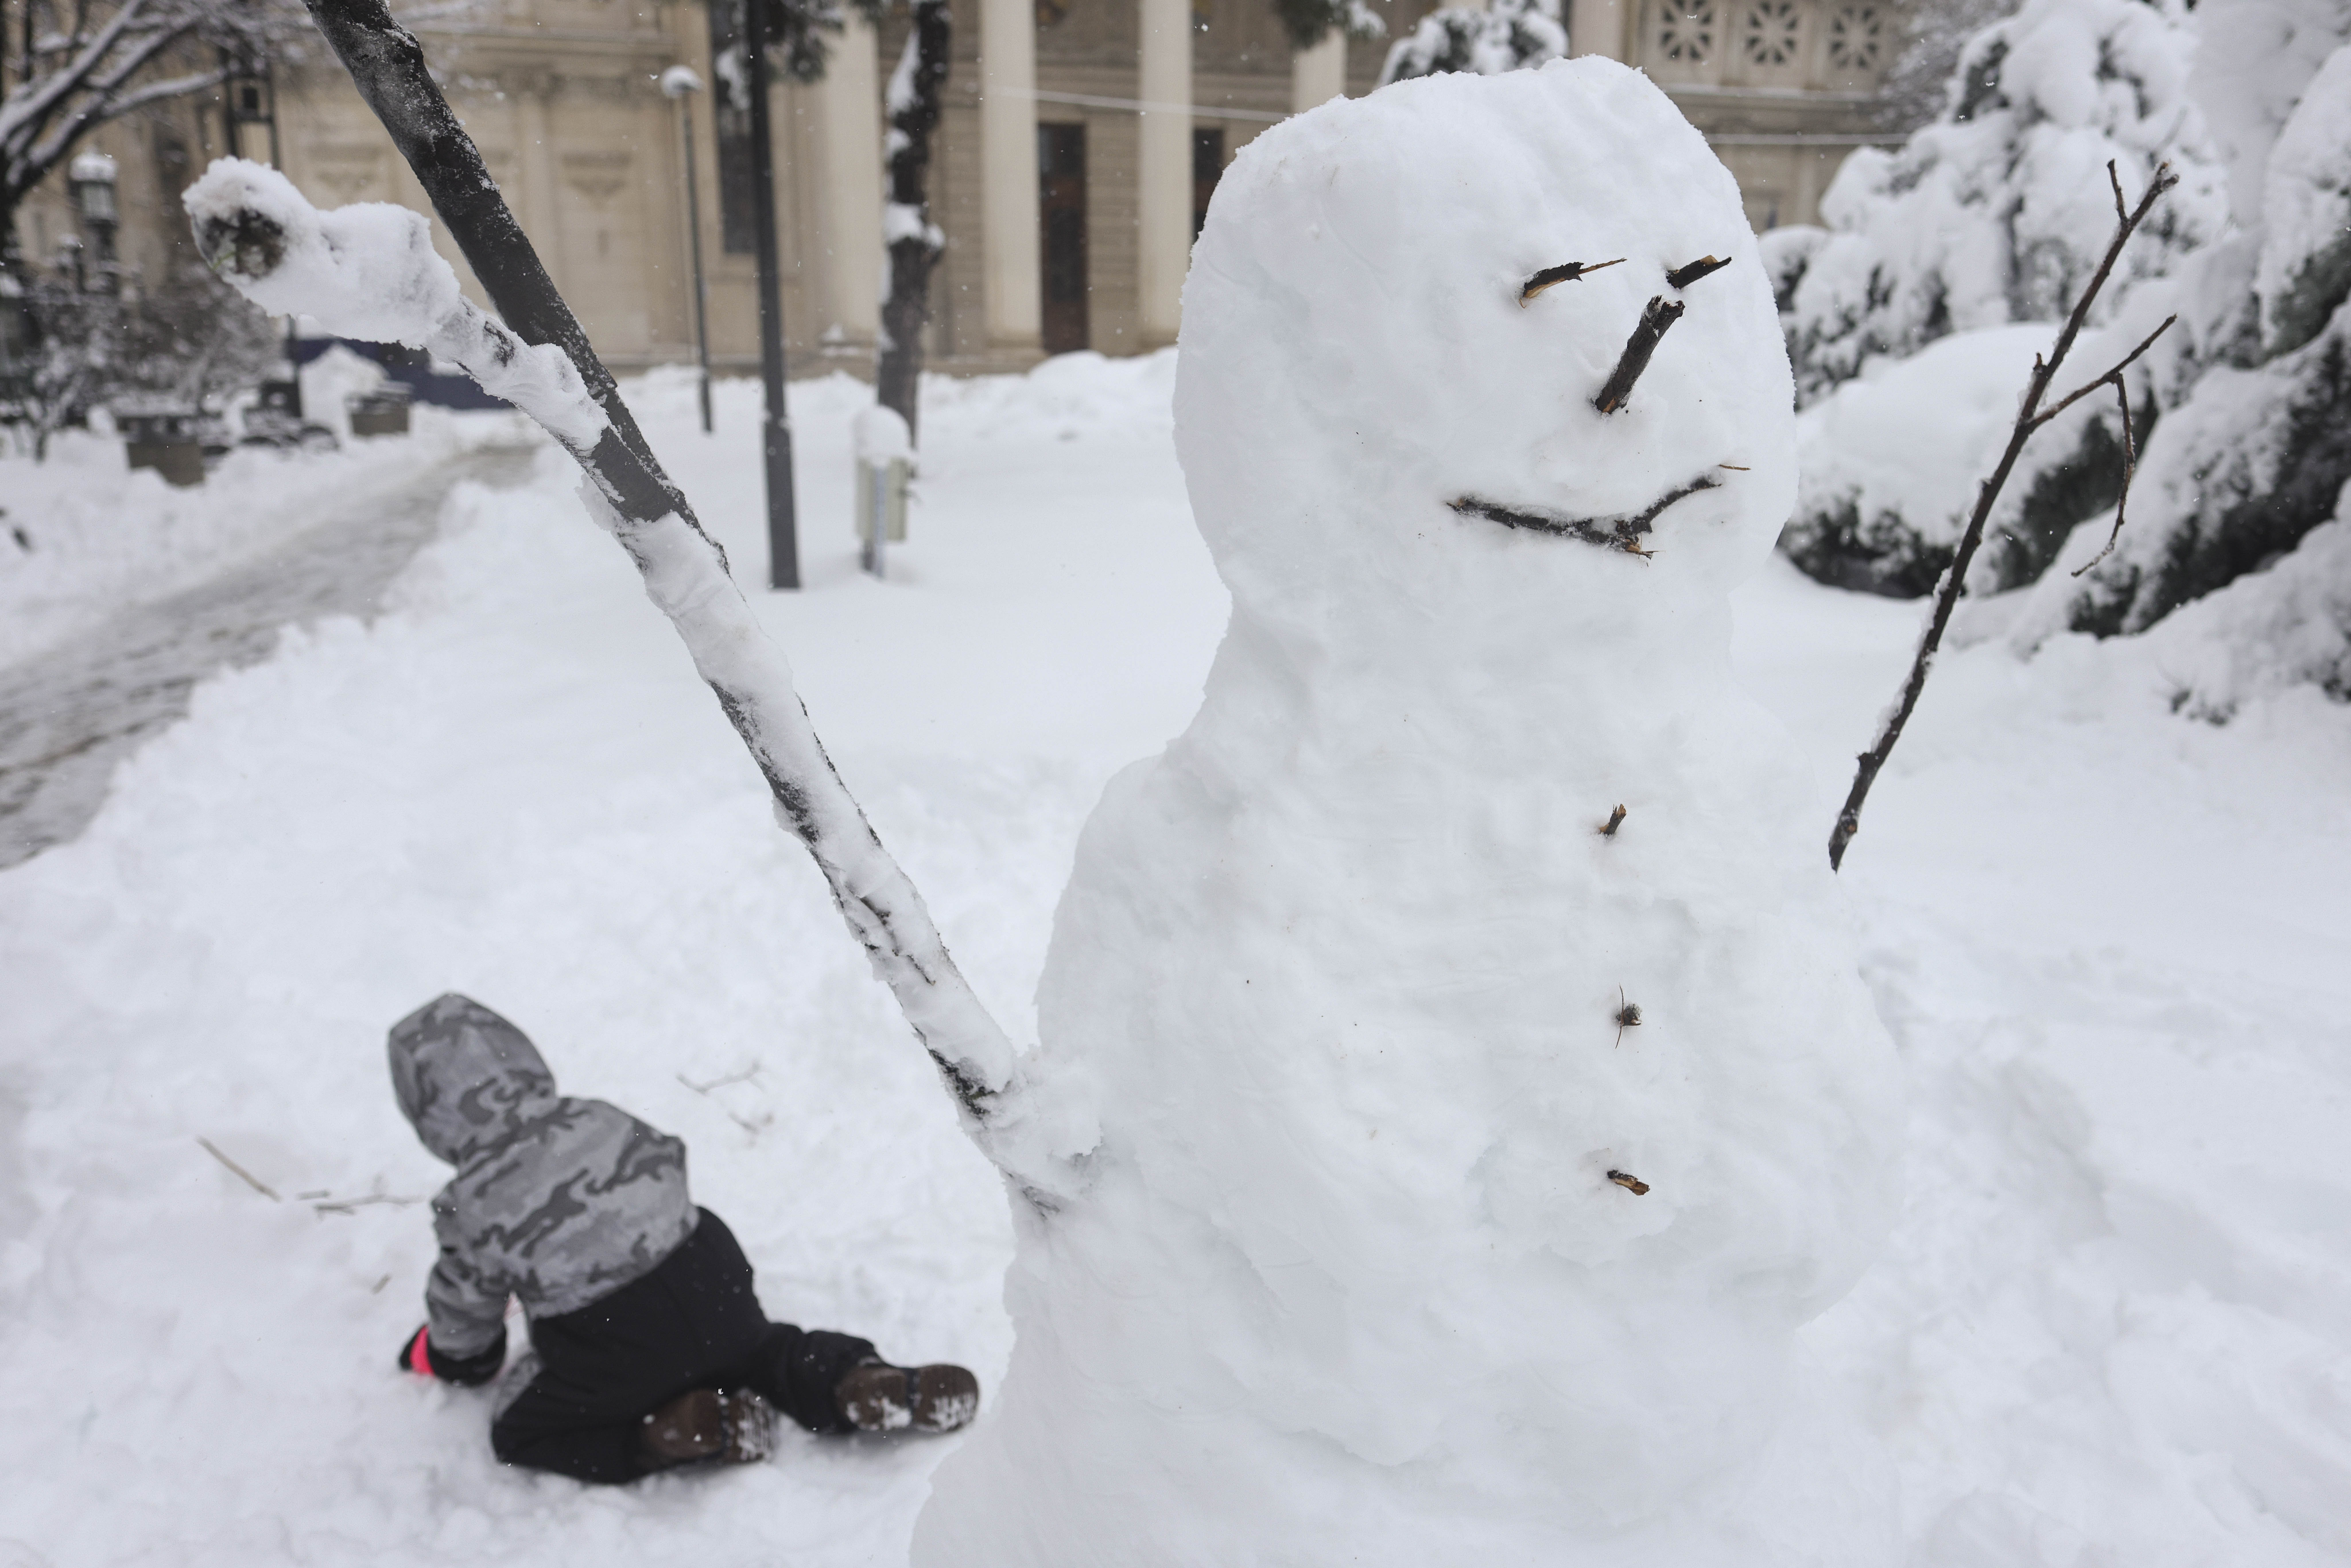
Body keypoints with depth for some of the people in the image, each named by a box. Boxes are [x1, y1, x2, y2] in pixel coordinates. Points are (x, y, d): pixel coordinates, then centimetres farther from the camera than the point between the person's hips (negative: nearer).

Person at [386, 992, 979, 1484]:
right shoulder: (601, 1122, 3)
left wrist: (450, 1357, 33)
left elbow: (467, 1300, 9)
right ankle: (858, 1382, 4)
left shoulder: (472, 1206, -7)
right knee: (754, 1348, 34)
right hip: (716, 1299, 5)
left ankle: (681, 1430, -3)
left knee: (518, 1433, 18)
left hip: (616, 1357, -4)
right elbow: (668, 1162, 21)